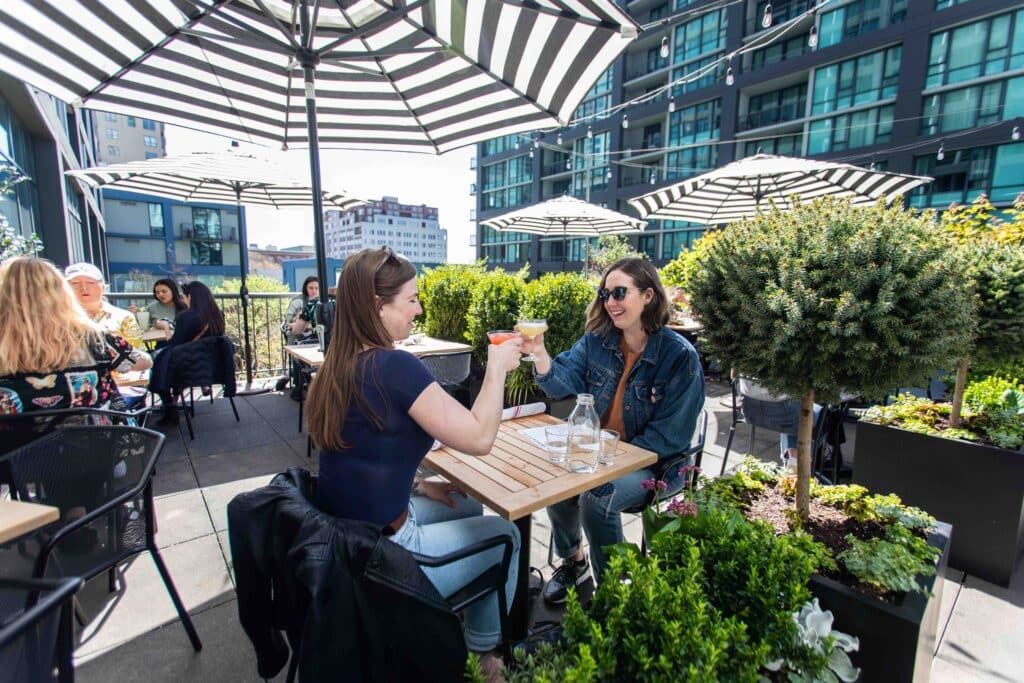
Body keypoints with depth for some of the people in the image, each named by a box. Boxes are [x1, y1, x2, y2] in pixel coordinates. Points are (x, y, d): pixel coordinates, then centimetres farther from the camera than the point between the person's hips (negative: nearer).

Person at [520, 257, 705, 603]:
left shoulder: (680, 356, -17)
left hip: (655, 461, -5)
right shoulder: (597, 341, -3)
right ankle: (572, 561, 14)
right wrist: (540, 354, -32)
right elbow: (563, 382, -12)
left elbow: (669, 435, -18)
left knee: (596, 499, -26)